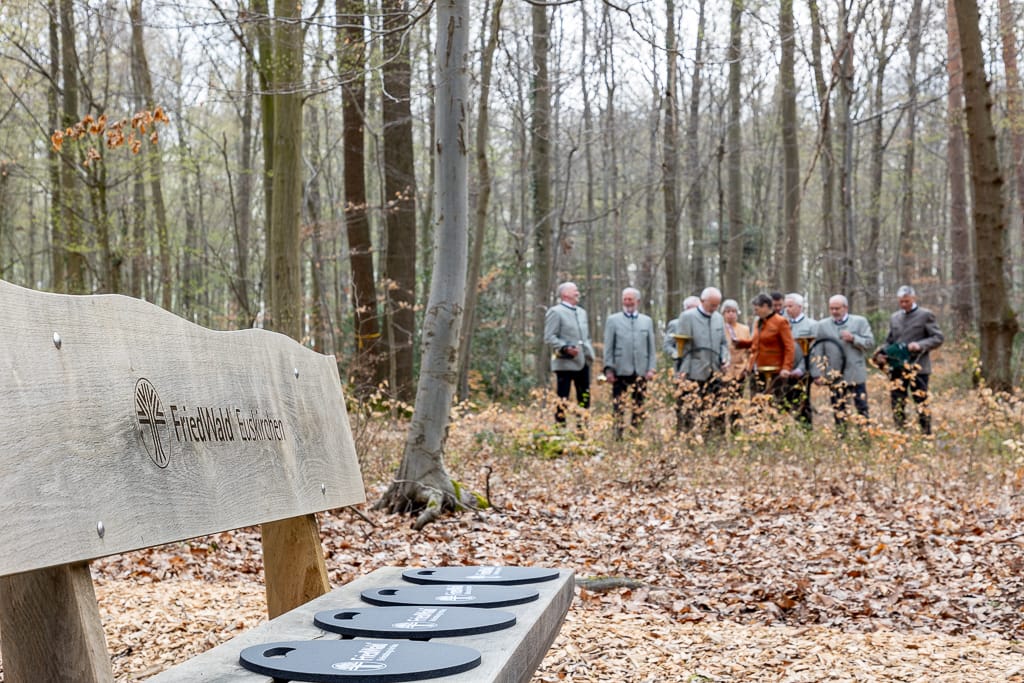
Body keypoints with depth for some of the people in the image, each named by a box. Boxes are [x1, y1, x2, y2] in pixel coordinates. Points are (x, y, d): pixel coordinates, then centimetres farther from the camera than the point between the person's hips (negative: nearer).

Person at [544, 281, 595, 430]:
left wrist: (589, 352, 11)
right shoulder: (555, 312, -5)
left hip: (583, 362, 7)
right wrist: (566, 348, -22)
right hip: (565, 362, -7)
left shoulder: (581, 312, 18)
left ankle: (582, 428, 16)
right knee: (562, 399, -4)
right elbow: (549, 338, -11)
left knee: (585, 398, 9)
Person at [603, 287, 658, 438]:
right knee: (618, 408, -4)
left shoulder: (647, 321, 14)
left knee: (639, 408, 5)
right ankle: (617, 436, -2)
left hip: (641, 372, 2)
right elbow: (608, 347, 4)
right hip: (621, 371, -2)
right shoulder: (613, 320, 7)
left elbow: (652, 347, 12)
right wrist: (608, 369, -4)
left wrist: (651, 368, 2)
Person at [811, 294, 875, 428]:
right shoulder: (822, 326, 6)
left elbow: (870, 342, 0)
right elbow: (817, 352, 3)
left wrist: (853, 338, -15)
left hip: (856, 375, -1)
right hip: (834, 376, 1)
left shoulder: (860, 322, 5)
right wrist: (817, 374, -4)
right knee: (839, 412, 7)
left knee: (862, 409, 2)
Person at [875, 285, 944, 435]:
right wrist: (882, 350, -1)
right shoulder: (895, 317, 16)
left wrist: (920, 345, -20)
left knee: (921, 401, -2)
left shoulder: (925, 315, 1)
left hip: (917, 366, -5)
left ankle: (926, 434, 5)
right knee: (897, 402, 5)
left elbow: (938, 338, -4)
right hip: (897, 366, 5)